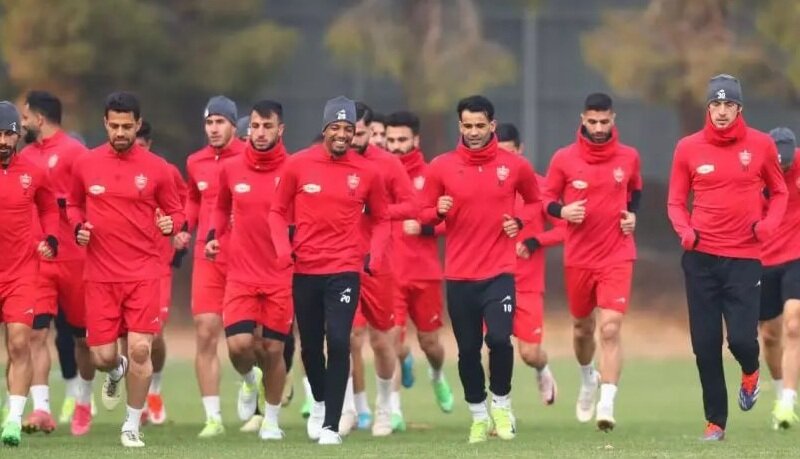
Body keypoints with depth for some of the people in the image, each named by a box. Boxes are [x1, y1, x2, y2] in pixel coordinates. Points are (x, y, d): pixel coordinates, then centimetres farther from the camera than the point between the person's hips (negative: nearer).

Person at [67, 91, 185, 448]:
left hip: (143, 274, -1)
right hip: (100, 275, 1)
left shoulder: (156, 168, 0)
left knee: (140, 350, -11)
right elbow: (73, 205, 19)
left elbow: (176, 212, 9)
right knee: (102, 357, -1)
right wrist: (78, 227, -1)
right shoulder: (85, 165, 3)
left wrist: (170, 224, -14)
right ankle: (116, 372, 38)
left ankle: (133, 425, 8)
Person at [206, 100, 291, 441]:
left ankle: (272, 420, 22)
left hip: (281, 275, -1)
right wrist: (213, 236, 4)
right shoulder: (231, 169, 2)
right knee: (239, 343, -13)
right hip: (241, 273, 1)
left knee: (273, 348, 3)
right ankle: (249, 380, 23)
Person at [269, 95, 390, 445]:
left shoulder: (367, 172, -1)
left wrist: (374, 257, -3)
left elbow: (381, 219, 11)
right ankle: (320, 401, 41)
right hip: (305, 270, 2)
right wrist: (283, 248, -7)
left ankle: (331, 425, -10)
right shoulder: (298, 165, -2)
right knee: (310, 345, 13)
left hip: (345, 270, -2)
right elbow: (278, 211, 7)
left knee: (338, 342, -15)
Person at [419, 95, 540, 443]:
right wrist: (438, 212, -16)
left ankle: (502, 403, 6)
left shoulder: (514, 166, 2)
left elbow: (535, 202, 19)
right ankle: (479, 415, 25)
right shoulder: (441, 167, 0)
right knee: (468, 349, 6)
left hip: (499, 272, -1)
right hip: (459, 274, 1)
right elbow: (424, 216, 6)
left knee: (499, 338, -19)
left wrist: (520, 222, -1)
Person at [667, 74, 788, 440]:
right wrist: (684, 229, -11)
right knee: (705, 344, 1)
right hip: (701, 258, 1)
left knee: (741, 337, -10)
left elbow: (779, 192, 12)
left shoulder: (761, 145, 0)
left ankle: (750, 372, 28)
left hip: (745, 256, -1)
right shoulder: (688, 148, 2)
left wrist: (768, 223, -7)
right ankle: (715, 421, 14)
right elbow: (676, 201, 9)